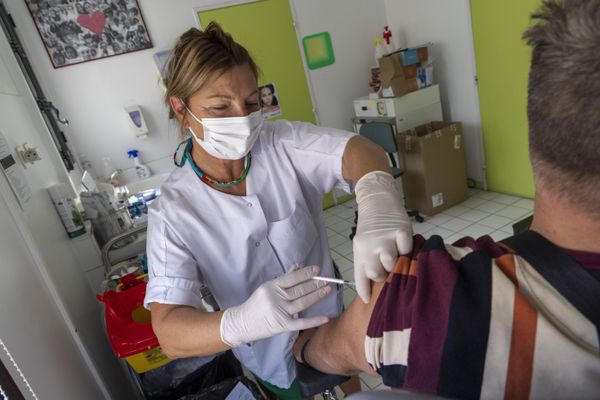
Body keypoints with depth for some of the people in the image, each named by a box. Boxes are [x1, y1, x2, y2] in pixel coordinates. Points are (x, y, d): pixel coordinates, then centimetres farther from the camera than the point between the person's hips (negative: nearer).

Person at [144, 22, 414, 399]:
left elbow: (358, 150, -31)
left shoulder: (282, 143, -18)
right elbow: (170, 332, -28)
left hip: (334, 321, 2)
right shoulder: (173, 212, -22)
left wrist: (377, 200, -54)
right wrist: (242, 321, -48)